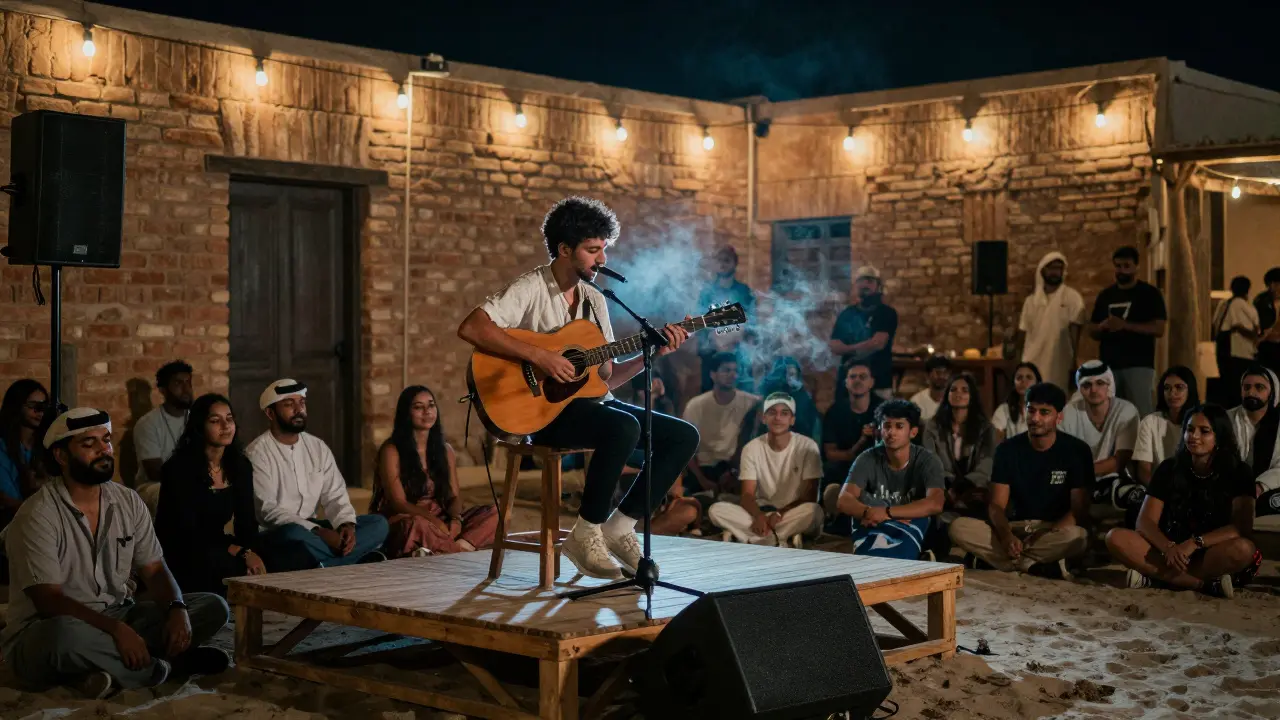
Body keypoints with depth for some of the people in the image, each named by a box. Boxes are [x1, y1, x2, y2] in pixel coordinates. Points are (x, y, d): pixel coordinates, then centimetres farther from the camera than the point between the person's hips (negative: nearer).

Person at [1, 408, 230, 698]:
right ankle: (162, 664, -21)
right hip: (43, 634, -6)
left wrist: (177, 609, -17)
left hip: (116, 617, 6)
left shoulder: (128, 502, 5)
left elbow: (154, 571, 6)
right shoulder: (38, 515, -15)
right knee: (65, 634, -43)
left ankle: (111, 668, -19)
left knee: (213, 607, -7)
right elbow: (49, 600, -21)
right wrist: (116, 629, -32)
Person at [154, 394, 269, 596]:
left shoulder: (240, 466, 5)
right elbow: (188, 531, -20)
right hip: (178, 559, -5)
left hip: (215, 551, 6)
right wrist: (242, 553, -26)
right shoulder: (180, 468, -14)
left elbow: (247, 523, 4)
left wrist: (251, 553, -19)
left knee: (255, 572, -25)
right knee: (235, 568, -33)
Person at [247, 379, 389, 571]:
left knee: (378, 524, -10)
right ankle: (357, 557, -26)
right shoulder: (257, 454, -9)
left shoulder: (318, 447, 10)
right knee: (295, 535, -41)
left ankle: (322, 565, -27)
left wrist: (347, 524, -17)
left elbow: (335, 496, 6)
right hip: (274, 538, -6)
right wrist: (319, 532, -26)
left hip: (311, 530, 7)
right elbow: (267, 510, -19)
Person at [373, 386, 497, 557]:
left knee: (493, 513, -15)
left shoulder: (445, 450, 11)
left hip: (441, 520, 6)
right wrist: (435, 522, -27)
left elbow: (454, 496, 8)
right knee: (417, 525, -42)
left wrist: (456, 519, -16)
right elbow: (399, 503, -13)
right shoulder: (391, 451, -7)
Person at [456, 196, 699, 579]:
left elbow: (607, 377, 13)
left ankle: (619, 528, 2)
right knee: (624, 428, -35)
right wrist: (538, 355, -25)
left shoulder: (595, 300, 15)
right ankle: (586, 535, -18)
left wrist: (654, 352, -1)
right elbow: (471, 328, -24)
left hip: (593, 403, 8)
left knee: (684, 436, -4)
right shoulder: (531, 289, -8)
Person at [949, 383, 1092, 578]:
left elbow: (1079, 508, -7)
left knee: (1078, 537, -38)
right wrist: (1006, 535, -28)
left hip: (1056, 528, -2)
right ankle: (1035, 565, -25)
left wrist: (1048, 534, -25)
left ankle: (990, 558, -26)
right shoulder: (1008, 449, 0)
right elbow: (996, 505, -5)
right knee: (958, 527, -23)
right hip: (1015, 528, 2)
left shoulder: (1076, 450, -5)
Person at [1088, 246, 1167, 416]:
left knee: (1141, 414, -10)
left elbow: (1159, 329, -9)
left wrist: (1125, 325, -18)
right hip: (1108, 366, 5)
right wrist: (1102, 326, -8)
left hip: (1139, 365, -4)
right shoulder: (1105, 295, 14)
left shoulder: (1150, 293, 1)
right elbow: (1092, 332, 16)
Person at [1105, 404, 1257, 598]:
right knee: (1116, 538, -24)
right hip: (1170, 552, 3)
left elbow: (1242, 527, -16)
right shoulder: (1169, 468, 1)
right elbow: (1145, 521, -6)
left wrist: (1194, 543, -29)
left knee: (1243, 549, -36)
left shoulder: (1238, 473, -4)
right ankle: (1207, 584, -28)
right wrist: (1168, 548, -28)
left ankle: (1154, 577, -28)